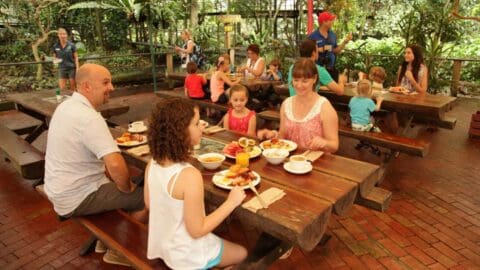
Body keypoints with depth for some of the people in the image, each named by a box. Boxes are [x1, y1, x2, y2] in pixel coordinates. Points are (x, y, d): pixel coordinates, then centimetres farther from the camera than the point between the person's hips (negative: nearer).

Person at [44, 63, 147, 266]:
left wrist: (104, 170, 8)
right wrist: (126, 188, -18)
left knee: (116, 182, 26)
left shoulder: (67, 105, 3)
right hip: (75, 198, -10)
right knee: (147, 197, -5)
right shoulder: (89, 117, -28)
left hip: (59, 189, 10)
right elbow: (116, 164, -38)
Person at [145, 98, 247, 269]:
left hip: (162, 245, 7)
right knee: (242, 253, 20)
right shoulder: (189, 175, -34)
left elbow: (149, 204, 4)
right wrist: (231, 202, -19)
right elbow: (197, 230, -25)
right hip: (187, 256, -7)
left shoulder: (153, 164, -11)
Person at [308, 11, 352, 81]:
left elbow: (336, 51, 14)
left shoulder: (333, 35, 9)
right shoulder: (313, 36, -9)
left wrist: (345, 41, 3)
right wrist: (322, 49, -18)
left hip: (331, 69, 6)